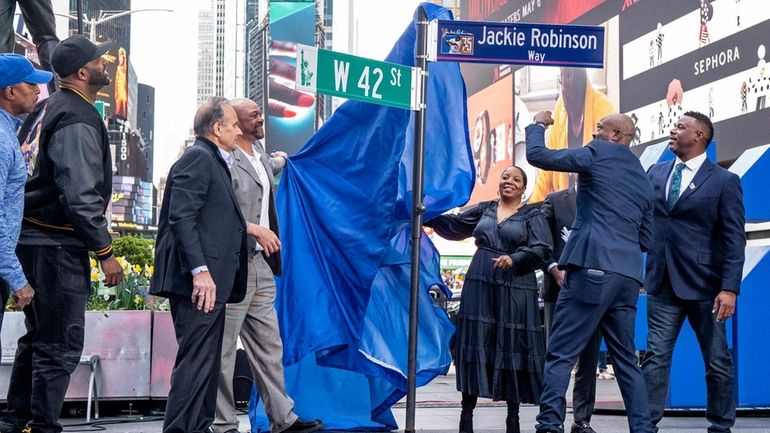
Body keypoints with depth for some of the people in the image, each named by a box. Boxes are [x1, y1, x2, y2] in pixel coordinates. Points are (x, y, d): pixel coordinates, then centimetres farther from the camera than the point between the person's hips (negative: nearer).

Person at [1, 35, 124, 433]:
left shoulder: (46, 110, 14)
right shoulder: (78, 121, -16)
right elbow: (81, 197, -22)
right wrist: (105, 252, -17)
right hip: (58, 246, -10)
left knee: (38, 337, 19)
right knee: (61, 344, -5)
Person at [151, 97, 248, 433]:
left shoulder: (213, 161, 22)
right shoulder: (198, 157, -8)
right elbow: (182, 217, -18)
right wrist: (200, 271, -24)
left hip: (211, 281, 10)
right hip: (200, 281, -10)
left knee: (206, 363, 12)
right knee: (197, 361, -11)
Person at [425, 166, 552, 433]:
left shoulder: (532, 216, 4)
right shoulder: (484, 210, 15)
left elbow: (542, 250, -8)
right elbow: (455, 225, 23)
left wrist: (514, 259, -22)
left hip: (515, 289, -3)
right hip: (480, 285, 3)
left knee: (512, 348, 0)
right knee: (475, 344, -1)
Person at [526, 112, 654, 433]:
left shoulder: (599, 153, 3)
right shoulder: (643, 180, 23)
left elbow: (537, 155, 3)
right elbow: (647, 241, 24)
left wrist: (538, 125, 20)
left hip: (593, 268, -7)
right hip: (628, 276, 7)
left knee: (560, 354, -7)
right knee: (626, 360, 13)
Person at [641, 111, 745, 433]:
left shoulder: (724, 181, -3)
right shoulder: (655, 173, 10)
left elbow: (734, 240, -8)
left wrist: (730, 289, -15)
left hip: (704, 285, -3)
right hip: (662, 283, 3)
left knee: (717, 361, 6)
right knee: (656, 356, 0)